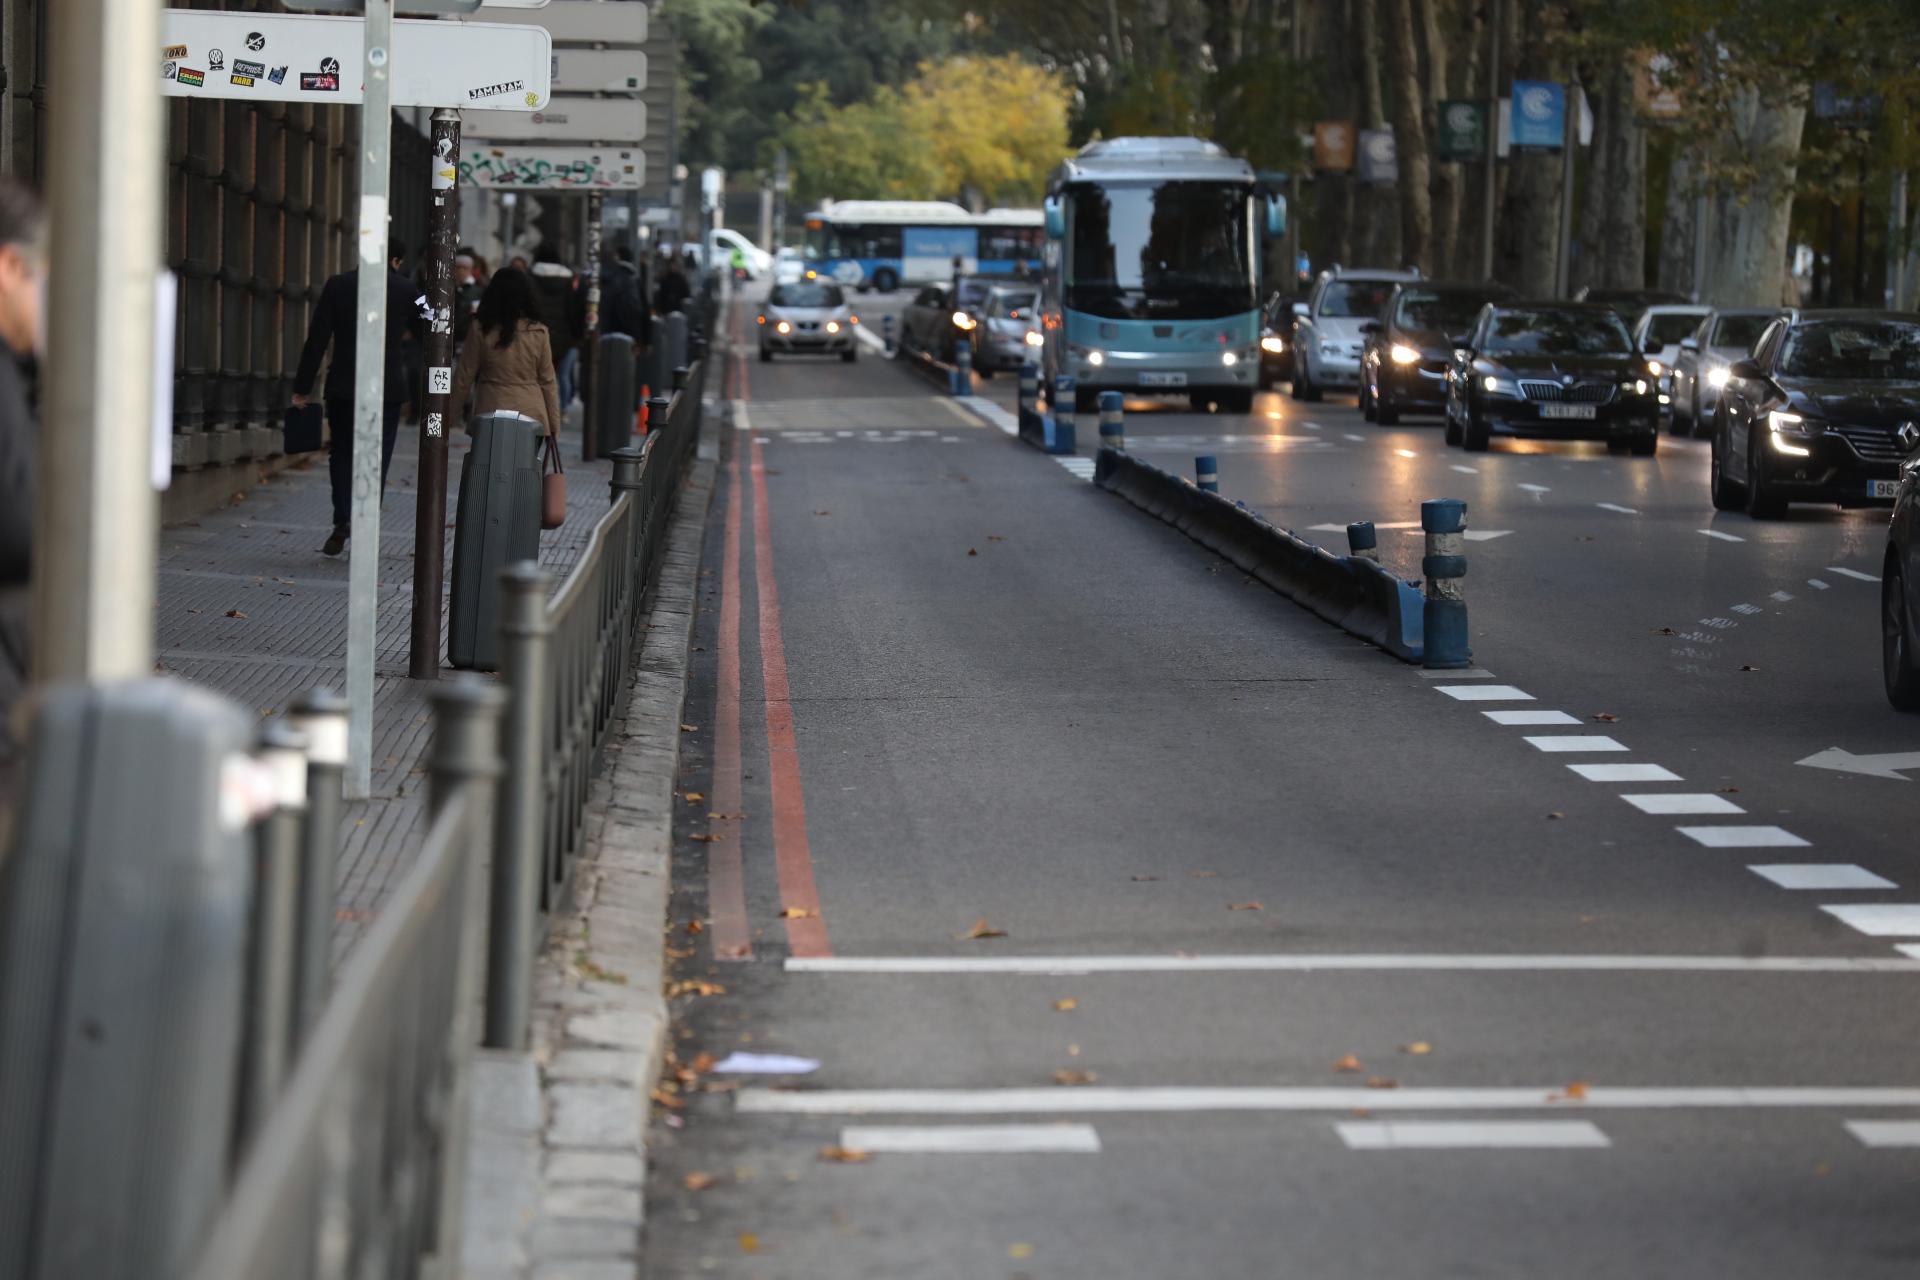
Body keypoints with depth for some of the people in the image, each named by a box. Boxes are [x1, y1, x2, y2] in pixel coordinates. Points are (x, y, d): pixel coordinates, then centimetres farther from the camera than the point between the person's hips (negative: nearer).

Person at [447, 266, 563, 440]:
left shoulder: (481, 329, -4)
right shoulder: (538, 331, 0)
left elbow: (464, 377, 1)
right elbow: (548, 381, 4)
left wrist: (451, 412, 13)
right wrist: (554, 424, 11)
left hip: (491, 413, -1)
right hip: (531, 414, 1)